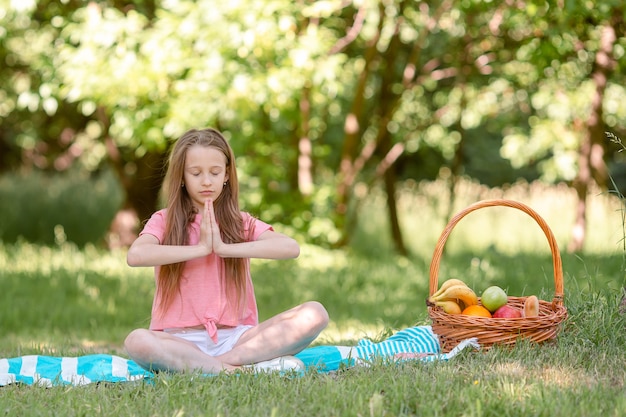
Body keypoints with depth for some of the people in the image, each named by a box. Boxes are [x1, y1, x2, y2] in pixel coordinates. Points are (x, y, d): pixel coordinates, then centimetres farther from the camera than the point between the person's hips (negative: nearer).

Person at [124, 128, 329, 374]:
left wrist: (224, 248, -13)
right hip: (182, 341, -2)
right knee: (136, 341, -36)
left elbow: (291, 248, -9)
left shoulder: (241, 223, 11)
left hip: (235, 337, 2)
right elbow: (135, 256, -17)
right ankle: (238, 369, -29)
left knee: (314, 314, -19)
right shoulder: (164, 221, 6)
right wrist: (201, 248, -13)